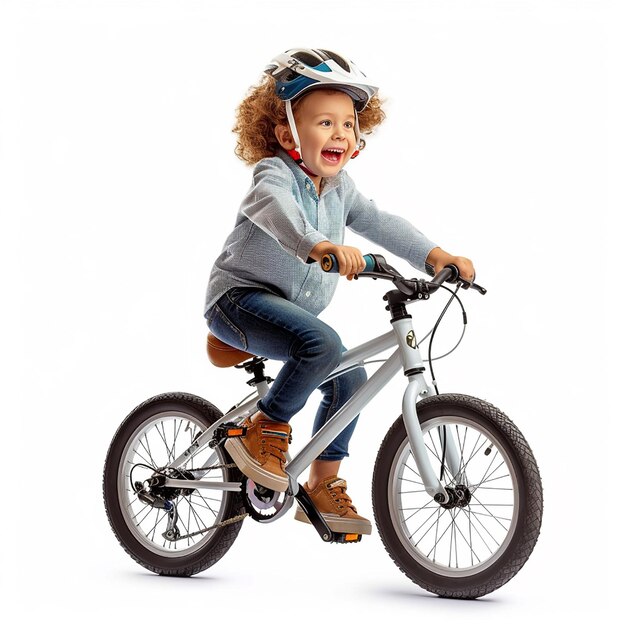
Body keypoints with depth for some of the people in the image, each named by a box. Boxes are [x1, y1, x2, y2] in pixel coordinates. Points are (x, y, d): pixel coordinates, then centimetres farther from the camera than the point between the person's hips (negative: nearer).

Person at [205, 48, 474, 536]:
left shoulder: (340, 188, 9)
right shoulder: (274, 173, -16)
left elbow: (379, 223, 6)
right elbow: (277, 209, -38)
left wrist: (434, 254, -8)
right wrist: (320, 245, -58)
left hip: (294, 310, 9)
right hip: (240, 297, -8)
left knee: (350, 380, 4)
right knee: (322, 344, -32)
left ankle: (322, 487, 17)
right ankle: (264, 429, -13)